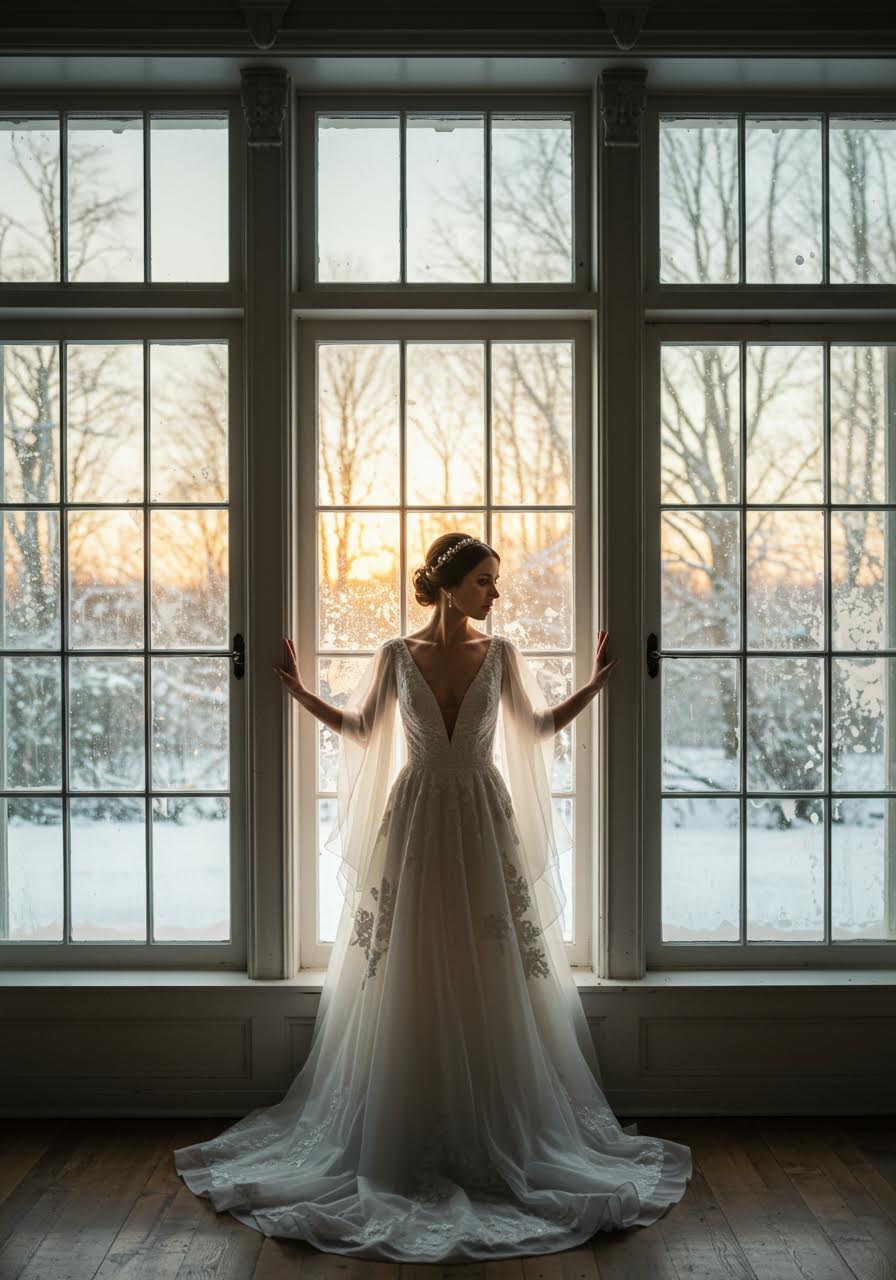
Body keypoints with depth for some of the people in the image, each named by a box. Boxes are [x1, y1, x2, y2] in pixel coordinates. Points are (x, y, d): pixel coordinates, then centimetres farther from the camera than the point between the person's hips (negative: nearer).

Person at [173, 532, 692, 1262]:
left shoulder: (501, 654, 1)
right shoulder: (398, 655, -1)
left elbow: (538, 726, 9)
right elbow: (362, 728, 9)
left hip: (485, 824, 1)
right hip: (416, 824, -1)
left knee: (490, 979, 3)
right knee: (411, 979, 4)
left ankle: (496, 1137, 16)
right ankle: (411, 1139, 15)